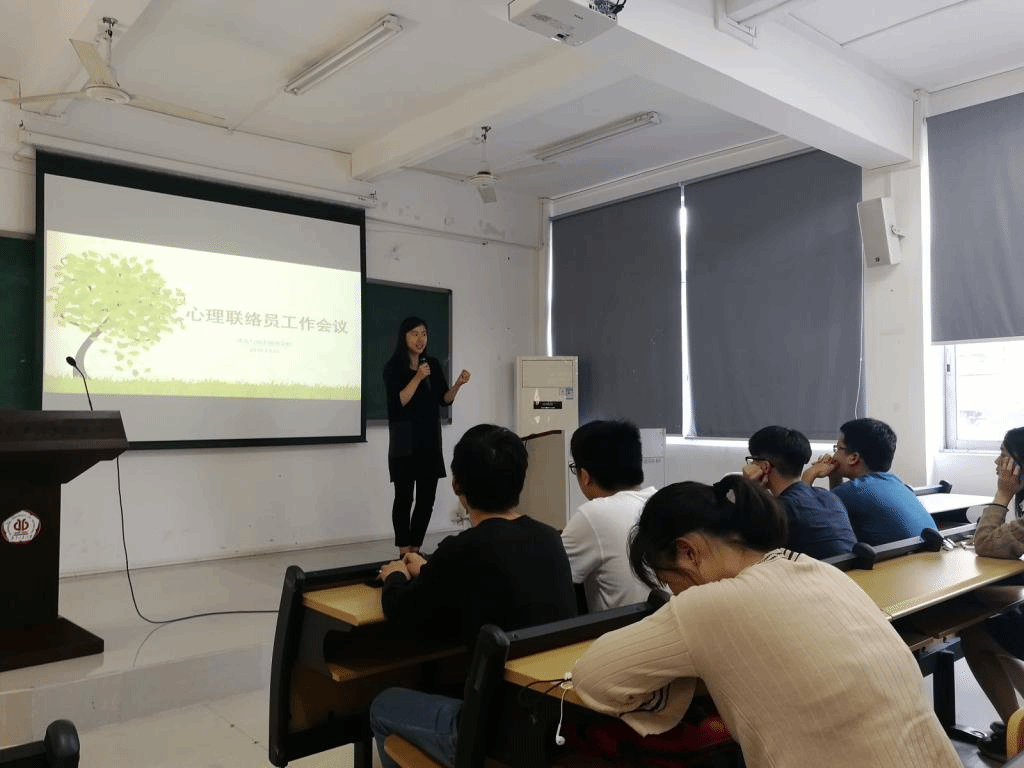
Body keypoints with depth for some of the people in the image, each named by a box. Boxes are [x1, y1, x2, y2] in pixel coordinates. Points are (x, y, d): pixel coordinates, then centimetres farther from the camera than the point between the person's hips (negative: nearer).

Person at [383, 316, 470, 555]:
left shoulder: (433, 364, 8)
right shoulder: (393, 367, -5)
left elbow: (445, 400, 8)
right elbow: (398, 402, -15)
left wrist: (458, 384, -9)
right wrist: (418, 378, -22)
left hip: (430, 439, 5)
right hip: (405, 441, -5)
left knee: (427, 498, 5)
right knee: (404, 496, -2)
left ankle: (415, 550, 16)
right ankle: (404, 553, 6)